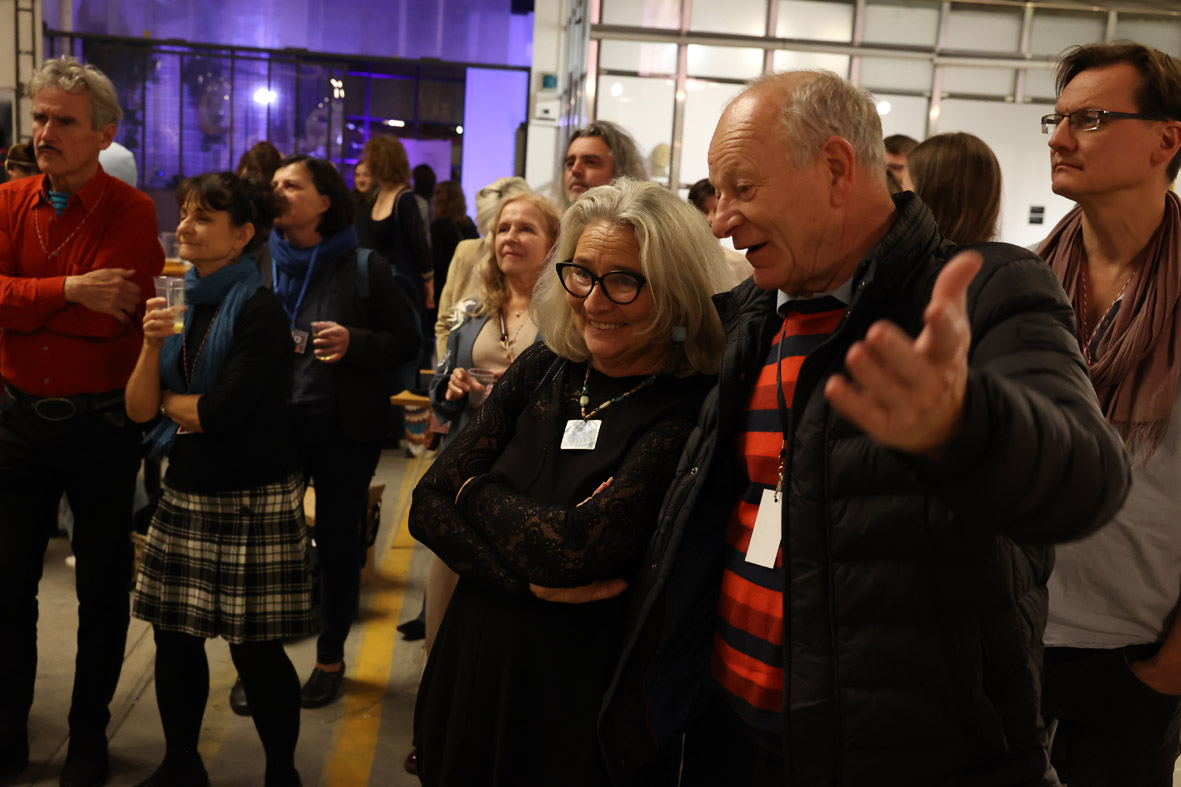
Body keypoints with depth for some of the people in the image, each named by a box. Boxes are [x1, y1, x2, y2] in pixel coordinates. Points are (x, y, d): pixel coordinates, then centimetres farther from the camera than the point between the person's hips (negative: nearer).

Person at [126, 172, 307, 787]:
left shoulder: (260, 310, -12)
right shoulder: (180, 304, 8)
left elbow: (220, 412, -20)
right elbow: (138, 409, 4)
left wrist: (169, 401, -1)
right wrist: (153, 345, -12)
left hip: (254, 500, -6)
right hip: (186, 493, 6)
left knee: (254, 646, 2)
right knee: (174, 637, 12)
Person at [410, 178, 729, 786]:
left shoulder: (689, 412, -19)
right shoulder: (544, 369, -2)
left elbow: (573, 547, -26)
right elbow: (427, 505, -5)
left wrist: (475, 490, -9)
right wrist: (530, 579, -21)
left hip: (583, 698, -5)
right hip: (473, 668, 5)